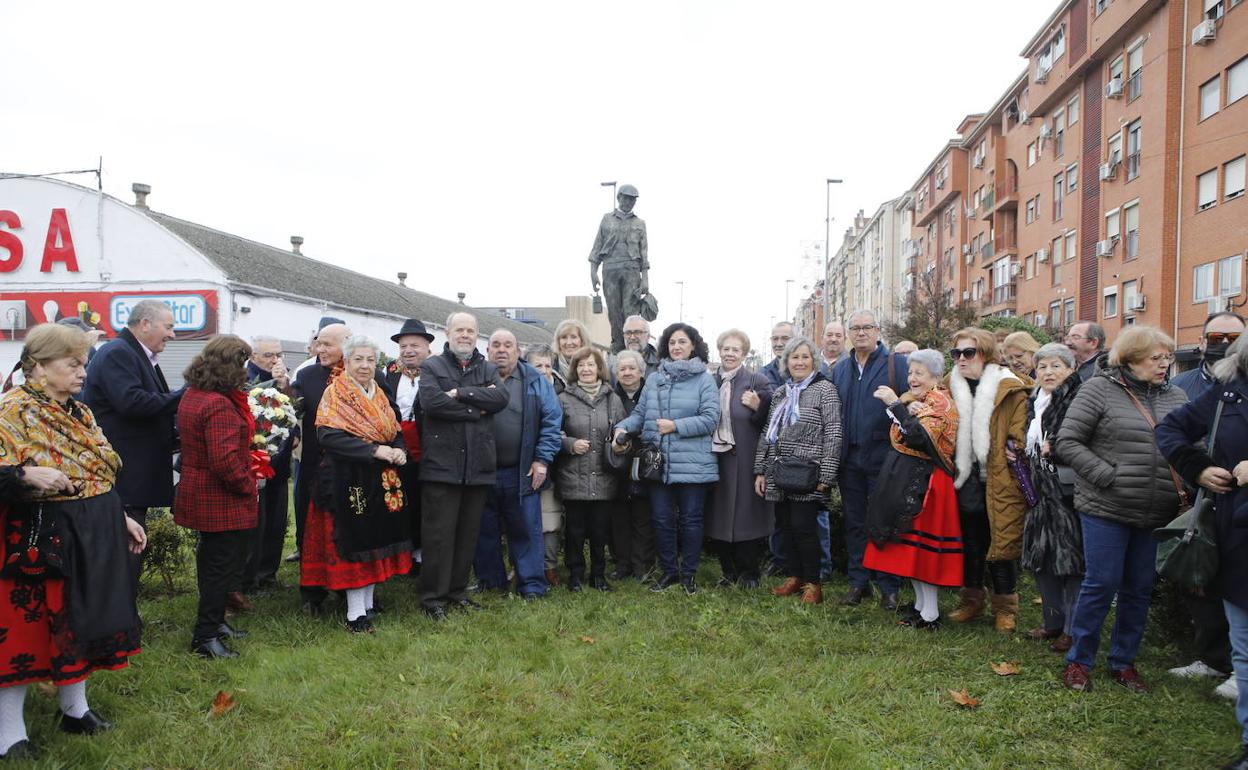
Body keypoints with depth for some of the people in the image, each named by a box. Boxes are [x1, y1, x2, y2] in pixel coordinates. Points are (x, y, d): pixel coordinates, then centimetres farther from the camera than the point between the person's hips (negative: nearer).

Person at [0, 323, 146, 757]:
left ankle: (74, 709, 33)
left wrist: (121, 518, 16)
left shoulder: (80, 413, 11)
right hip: (40, 542, -7)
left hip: (91, 539, 8)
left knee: (80, 623, 17)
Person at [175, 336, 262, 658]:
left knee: (212, 562, 21)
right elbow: (224, 460, -30)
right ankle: (205, 637, 9)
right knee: (223, 566, 1)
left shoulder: (192, 395, 7)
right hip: (222, 500, -10)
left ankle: (213, 622, 35)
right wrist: (248, 485, -16)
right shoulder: (218, 405, -25)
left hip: (198, 495, 10)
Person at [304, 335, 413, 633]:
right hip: (348, 480, -6)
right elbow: (328, 435, -19)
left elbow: (396, 432, 16)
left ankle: (368, 602, 23)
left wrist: (399, 451, -8)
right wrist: (374, 450, -24)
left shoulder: (380, 394, 13)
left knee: (376, 539, 11)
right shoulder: (335, 393, -7)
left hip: (381, 481, 6)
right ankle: (356, 614, 5)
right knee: (353, 542, -3)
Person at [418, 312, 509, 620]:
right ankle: (432, 596, 10)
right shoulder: (431, 367, 4)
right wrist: (477, 407, -9)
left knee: (468, 533, 11)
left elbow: (501, 397, -6)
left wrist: (461, 393, -13)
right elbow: (431, 402, -15)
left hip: (478, 465, 4)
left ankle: (457, 590, 24)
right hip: (442, 464, -4)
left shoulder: (488, 369, 14)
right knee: (439, 534, 0)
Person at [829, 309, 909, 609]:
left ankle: (889, 586, 12)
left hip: (882, 456, -4)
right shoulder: (840, 368, 13)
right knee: (854, 522, 11)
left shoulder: (897, 364, -2)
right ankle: (858, 581, 21)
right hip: (850, 457, 5)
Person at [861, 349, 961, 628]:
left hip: (924, 480, -8)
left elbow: (919, 437, -27)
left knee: (920, 542, -6)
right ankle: (920, 605, 22)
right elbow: (897, 437, 3)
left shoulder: (940, 403, -11)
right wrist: (909, 412, -14)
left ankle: (930, 614, 3)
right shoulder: (912, 399, 15)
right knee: (908, 544, 12)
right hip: (903, 477, 9)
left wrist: (895, 405, -28)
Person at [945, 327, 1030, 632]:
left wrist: (1015, 453, -18)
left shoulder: (1009, 389, -8)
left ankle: (1005, 608, 18)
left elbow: (1019, 436, -8)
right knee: (970, 544, 14)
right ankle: (971, 600, 29)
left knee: (1002, 543, 3)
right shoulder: (951, 386, 6)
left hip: (999, 481, -4)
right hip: (966, 480, 4)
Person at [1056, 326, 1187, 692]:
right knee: (1102, 583, 0)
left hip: (1156, 513, 5)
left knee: (1139, 589, 12)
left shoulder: (1176, 397, 10)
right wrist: (1108, 477, -14)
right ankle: (1078, 661, 15)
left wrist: (1184, 482, -1)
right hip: (1106, 510, -5)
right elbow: (1068, 442, -8)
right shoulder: (1099, 389, -5)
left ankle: (1124, 662, 28)